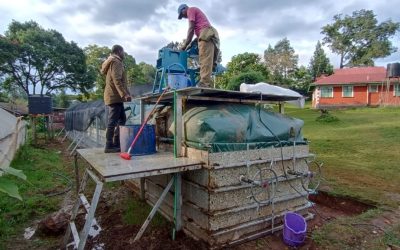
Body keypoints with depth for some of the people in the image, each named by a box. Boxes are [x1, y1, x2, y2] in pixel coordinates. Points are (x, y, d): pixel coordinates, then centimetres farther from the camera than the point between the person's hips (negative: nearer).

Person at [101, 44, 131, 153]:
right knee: (113, 121, -9)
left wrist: (126, 93, 24)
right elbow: (117, 80, -21)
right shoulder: (116, 62, -7)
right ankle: (109, 146, -6)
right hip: (115, 96, -10)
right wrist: (124, 94, -28)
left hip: (114, 96, 10)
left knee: (122, 119, 12)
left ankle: (116, 144, 14)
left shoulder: (112, 62, 26)